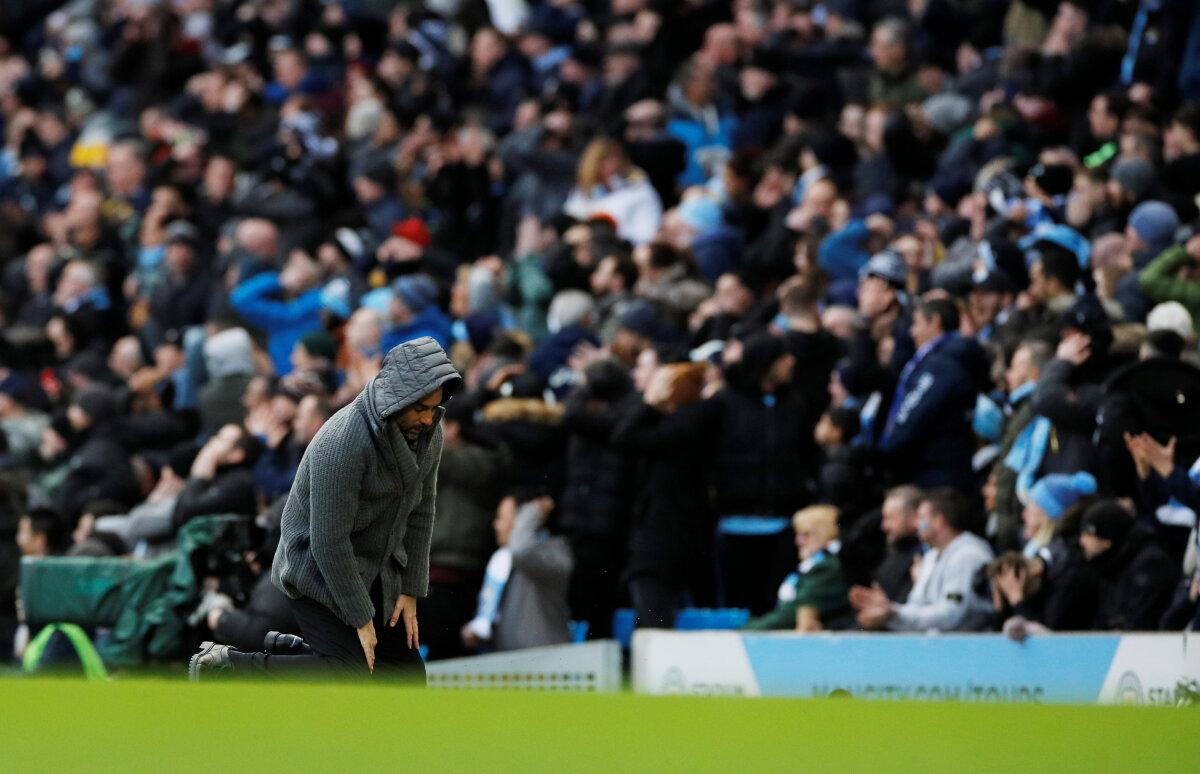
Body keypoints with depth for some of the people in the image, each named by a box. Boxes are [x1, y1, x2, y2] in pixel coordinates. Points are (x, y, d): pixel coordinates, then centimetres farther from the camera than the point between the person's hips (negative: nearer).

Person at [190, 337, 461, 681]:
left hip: (367, 571, 8)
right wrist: (361, 618, -21)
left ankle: (288, 650, 24)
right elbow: (329, 540, -29)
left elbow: (418, 512, 6)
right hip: (316, 572, -8)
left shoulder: (427, 434, -7)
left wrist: (410, 592, 3)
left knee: (408, 680, 4)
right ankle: (221, 664, -6)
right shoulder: (343, 443, -33)